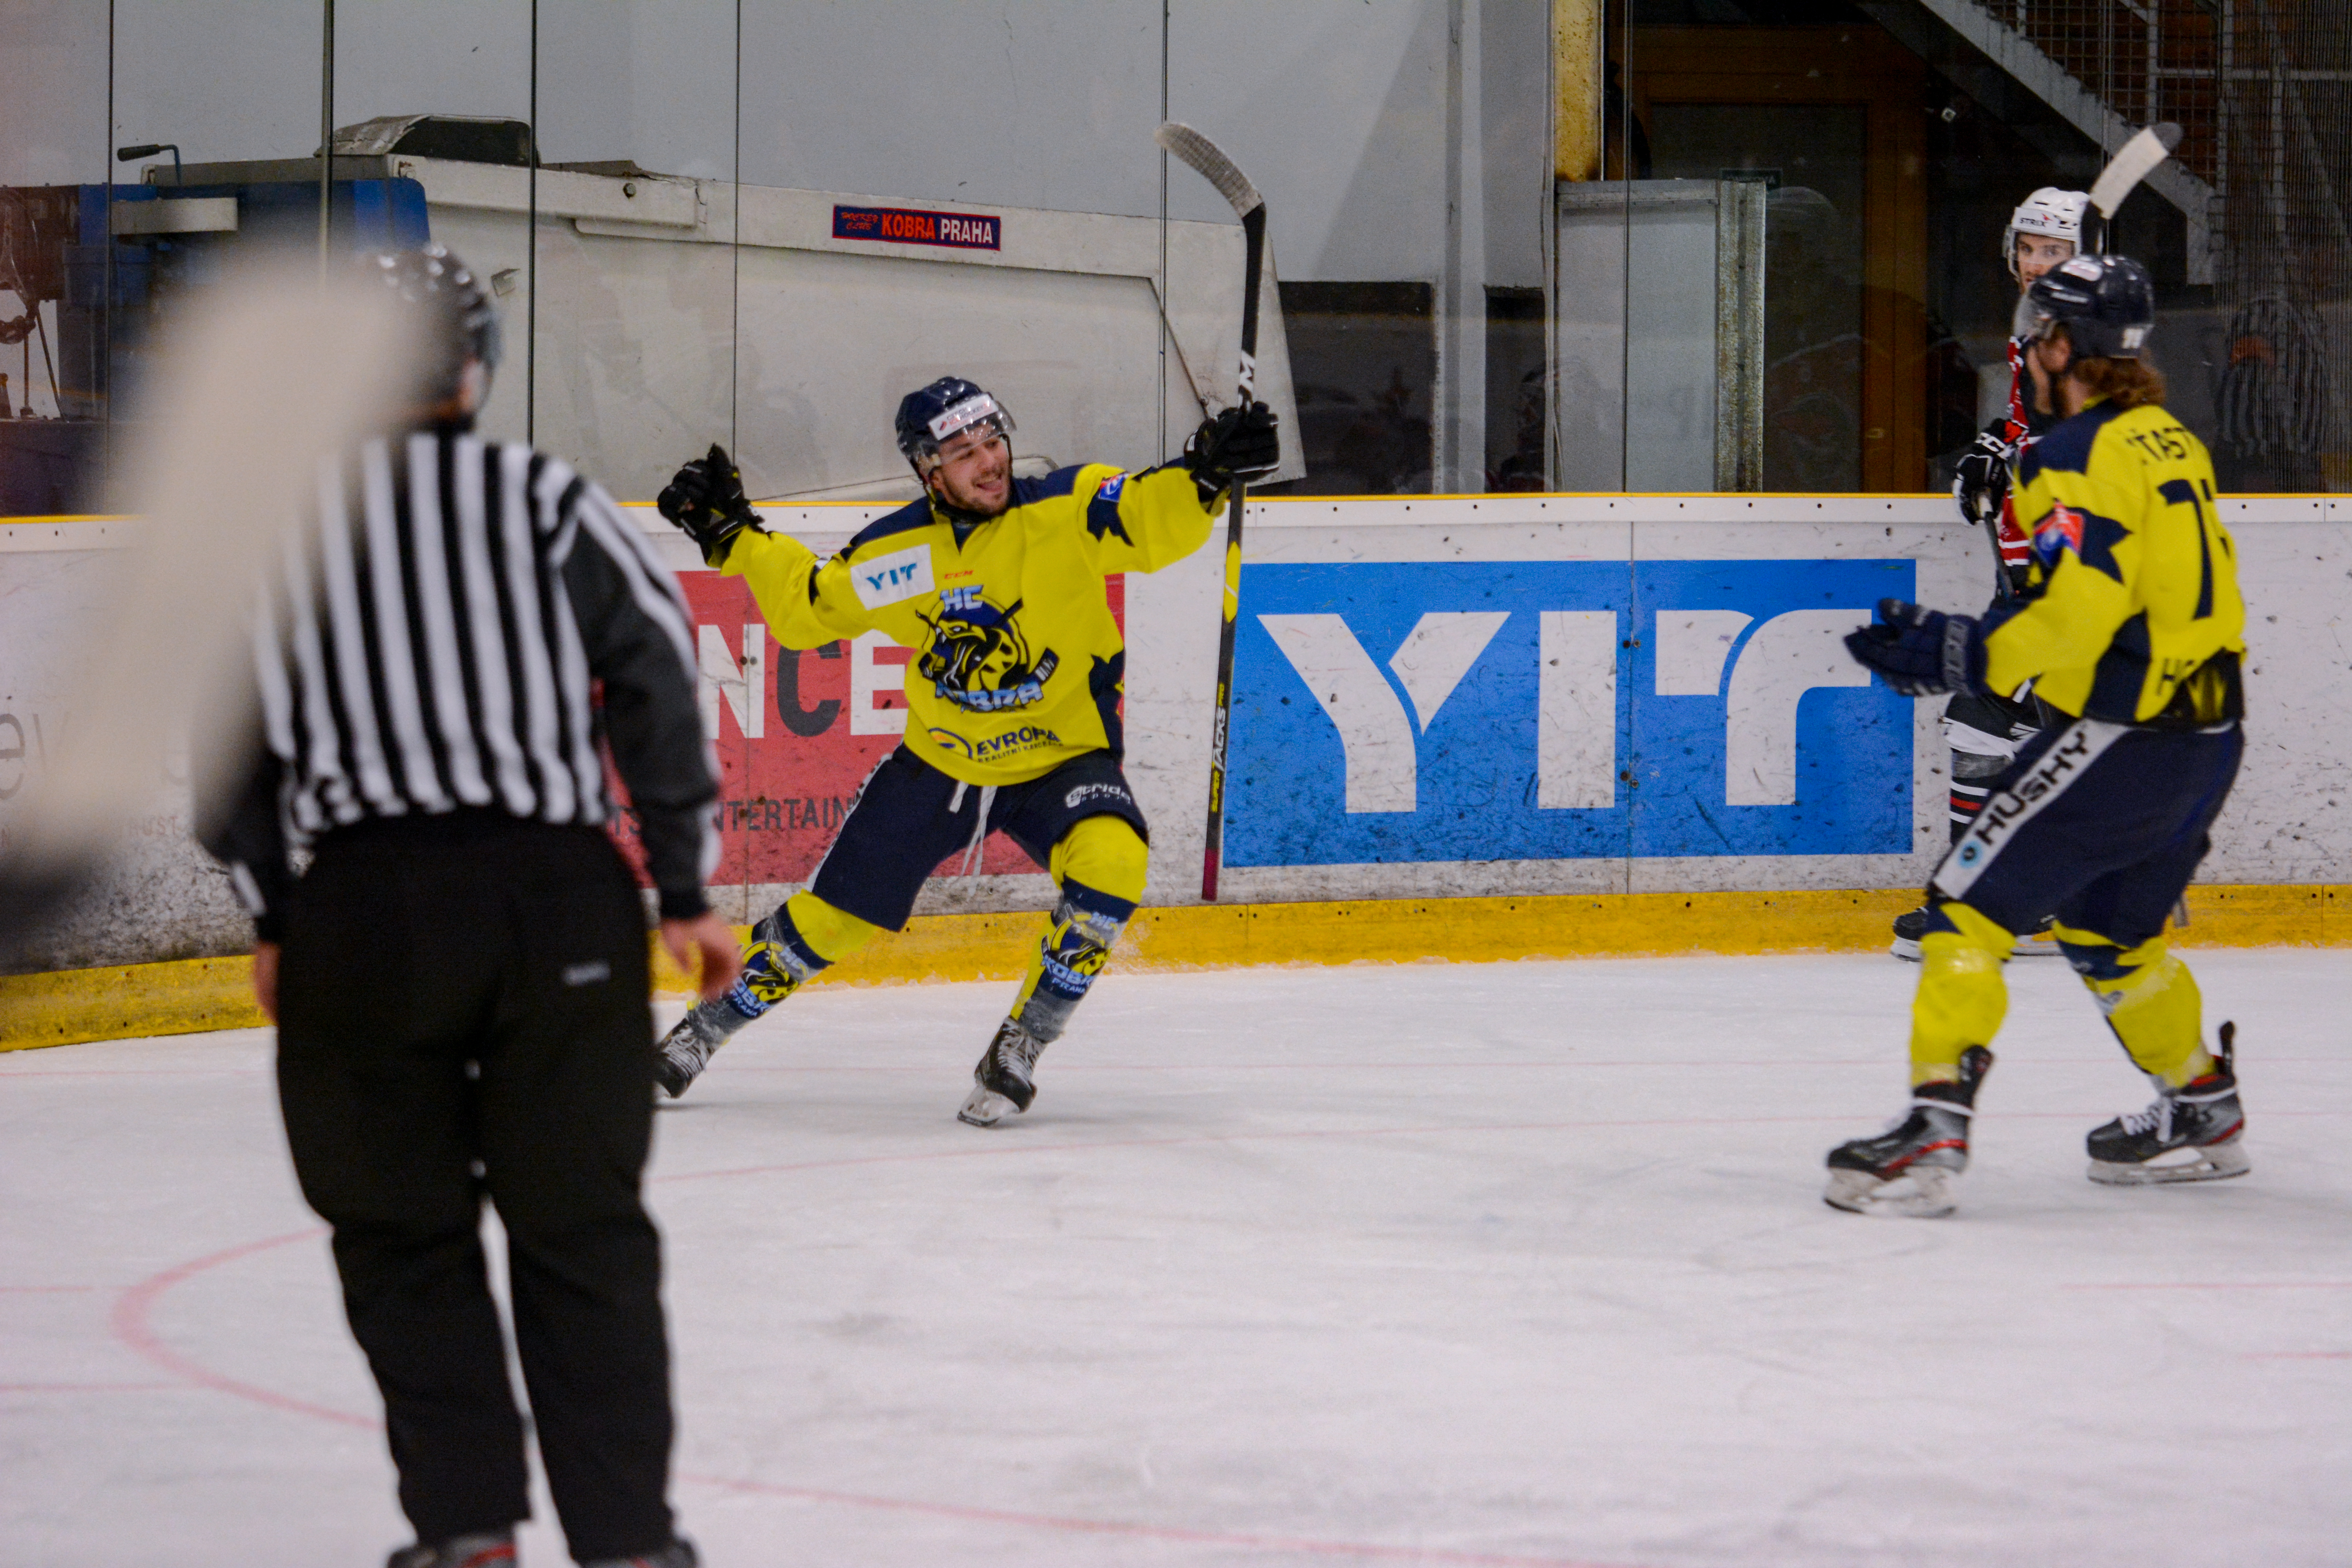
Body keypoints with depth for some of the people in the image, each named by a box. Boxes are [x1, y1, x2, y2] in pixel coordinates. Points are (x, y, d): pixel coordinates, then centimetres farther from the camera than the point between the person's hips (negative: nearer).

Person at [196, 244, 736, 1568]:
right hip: (558, 897, 0)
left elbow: (235, 735, 8)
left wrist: (272, 919, 17)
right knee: (582, 1230, 9)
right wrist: (685, 889, 5)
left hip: (363, 915, 0)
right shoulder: (550, 500, 5)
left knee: (405, 1233, 13)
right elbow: (652, 679, -1)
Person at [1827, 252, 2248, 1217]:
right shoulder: (2171, 444, 15)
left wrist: (1958, 656, -14)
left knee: (1972, 902, -8)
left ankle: (1933, 1132, -17)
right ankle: (2203, 1113, 36)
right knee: (2107, 927, 27)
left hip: (2123, 734, -9)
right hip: (2208, 730, 9)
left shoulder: (2081, 455, -14)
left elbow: (2075, 611, -23)